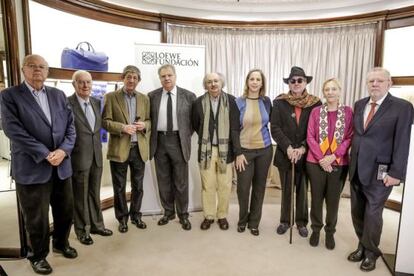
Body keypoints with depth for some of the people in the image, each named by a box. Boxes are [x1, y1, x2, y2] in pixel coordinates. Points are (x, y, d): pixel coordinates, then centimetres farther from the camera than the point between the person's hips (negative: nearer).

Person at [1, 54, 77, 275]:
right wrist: (45, 154, -18)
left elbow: (70, 125, 5)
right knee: (36, 218, 9)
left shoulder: (59, 95, 10)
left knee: (65, 211, 16)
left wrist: (63, 150, -11)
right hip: (32, 168, -4)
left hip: (62, 165, 4)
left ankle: (61, 244, 41)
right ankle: (37, 255, 32)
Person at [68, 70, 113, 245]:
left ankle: (96, 225, 34)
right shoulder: (66, 103, -12)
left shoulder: (97, 103, 8)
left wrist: (99, 149, 10)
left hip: (96, 156, 6)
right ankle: (82, 230, 27)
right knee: (80, 196, 10)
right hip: (79, 158, -5)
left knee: (95, 193, 18)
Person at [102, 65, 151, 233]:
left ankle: (136, 215, 30)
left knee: (138, 186, 12)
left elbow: (149, 121, 14)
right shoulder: (111, 97, 0)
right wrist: (122, 127, -19)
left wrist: (144, 125, -8)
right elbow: (105, 121, -4)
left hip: (139, 149, 3)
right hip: (119, 149, -3)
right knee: (119, 187, 9)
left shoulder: (144, 98, 10)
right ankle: (122, 218, 25)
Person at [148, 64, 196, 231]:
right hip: (159, 141, 2)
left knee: (181, 181, 5)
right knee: (163, 180, 12)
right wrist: (152, 136, 3)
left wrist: (187, 135, -1)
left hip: (178, 141, -2)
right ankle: (168, 212, 29)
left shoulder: (188, 96, -1)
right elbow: (148, 118, 12)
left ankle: (183, 215, 21)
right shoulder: (152, 96, 5)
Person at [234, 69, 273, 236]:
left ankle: (254, 222, 27)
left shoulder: (266, 101, 1)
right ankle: (242, 219, 26)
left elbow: (273, 123, 14)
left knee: (259, 186, 10)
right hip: (244, 150, -2)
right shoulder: (239, 102, -4)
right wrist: (238, 153, -9)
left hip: (264, 150, 2)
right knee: (243, 187, 1)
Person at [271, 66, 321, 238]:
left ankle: (301, 222, 29)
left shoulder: (315, 103, 0)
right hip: (285, 154, 0)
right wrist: (288, 148, -16)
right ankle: (285, 220, 28)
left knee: (302, 190, 12)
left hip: (305, 154, 0)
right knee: (286, 189, 11)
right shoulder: (279, 102, -1)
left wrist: (303, 148, -15)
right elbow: (275, 128, -6)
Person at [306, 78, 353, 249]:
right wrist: (321, 158, -12)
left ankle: (330, 232, 29)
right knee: (316, 197, 10)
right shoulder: (316, 111, 2)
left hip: (339, 163, 0)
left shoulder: (348, 112, 1)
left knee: (333, 199, 10)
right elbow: (310, 137, -2)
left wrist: (333, 156, -13)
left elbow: (349, 138, -3)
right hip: (316, 162, 0)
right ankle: (316, 229, 29)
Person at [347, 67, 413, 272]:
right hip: (356, 169, 5)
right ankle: (362, 246, 35)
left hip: (380, 172, -5)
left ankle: (370, 252, 28)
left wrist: (396, 172, -14)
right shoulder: (359, 105, 9)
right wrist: (351, 161, 7)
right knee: (357, 212, 15)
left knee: (373, 213, 7)